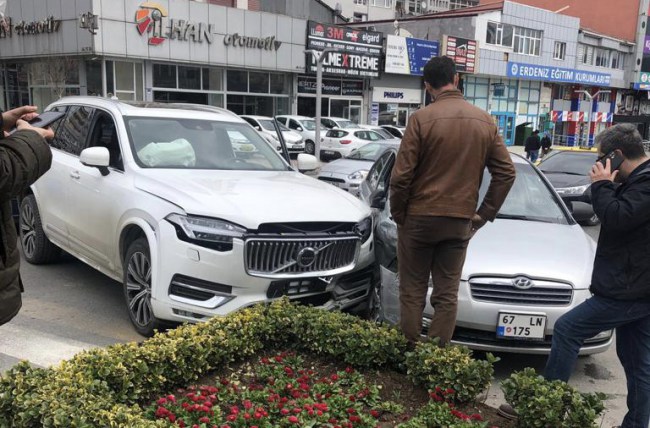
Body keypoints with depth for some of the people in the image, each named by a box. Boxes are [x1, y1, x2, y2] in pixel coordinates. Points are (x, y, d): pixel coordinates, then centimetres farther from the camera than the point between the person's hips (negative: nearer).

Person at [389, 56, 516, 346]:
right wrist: (484, 214, 9)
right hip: (461, 222, 4)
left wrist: (398, 214, 0)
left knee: (412, 292, 8)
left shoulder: (421, 118, -11)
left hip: (419, 218, -3)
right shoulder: (485, 121, 3)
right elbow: (506, 172, 5)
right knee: (447, 295, 11)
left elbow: (402, 175, -14)